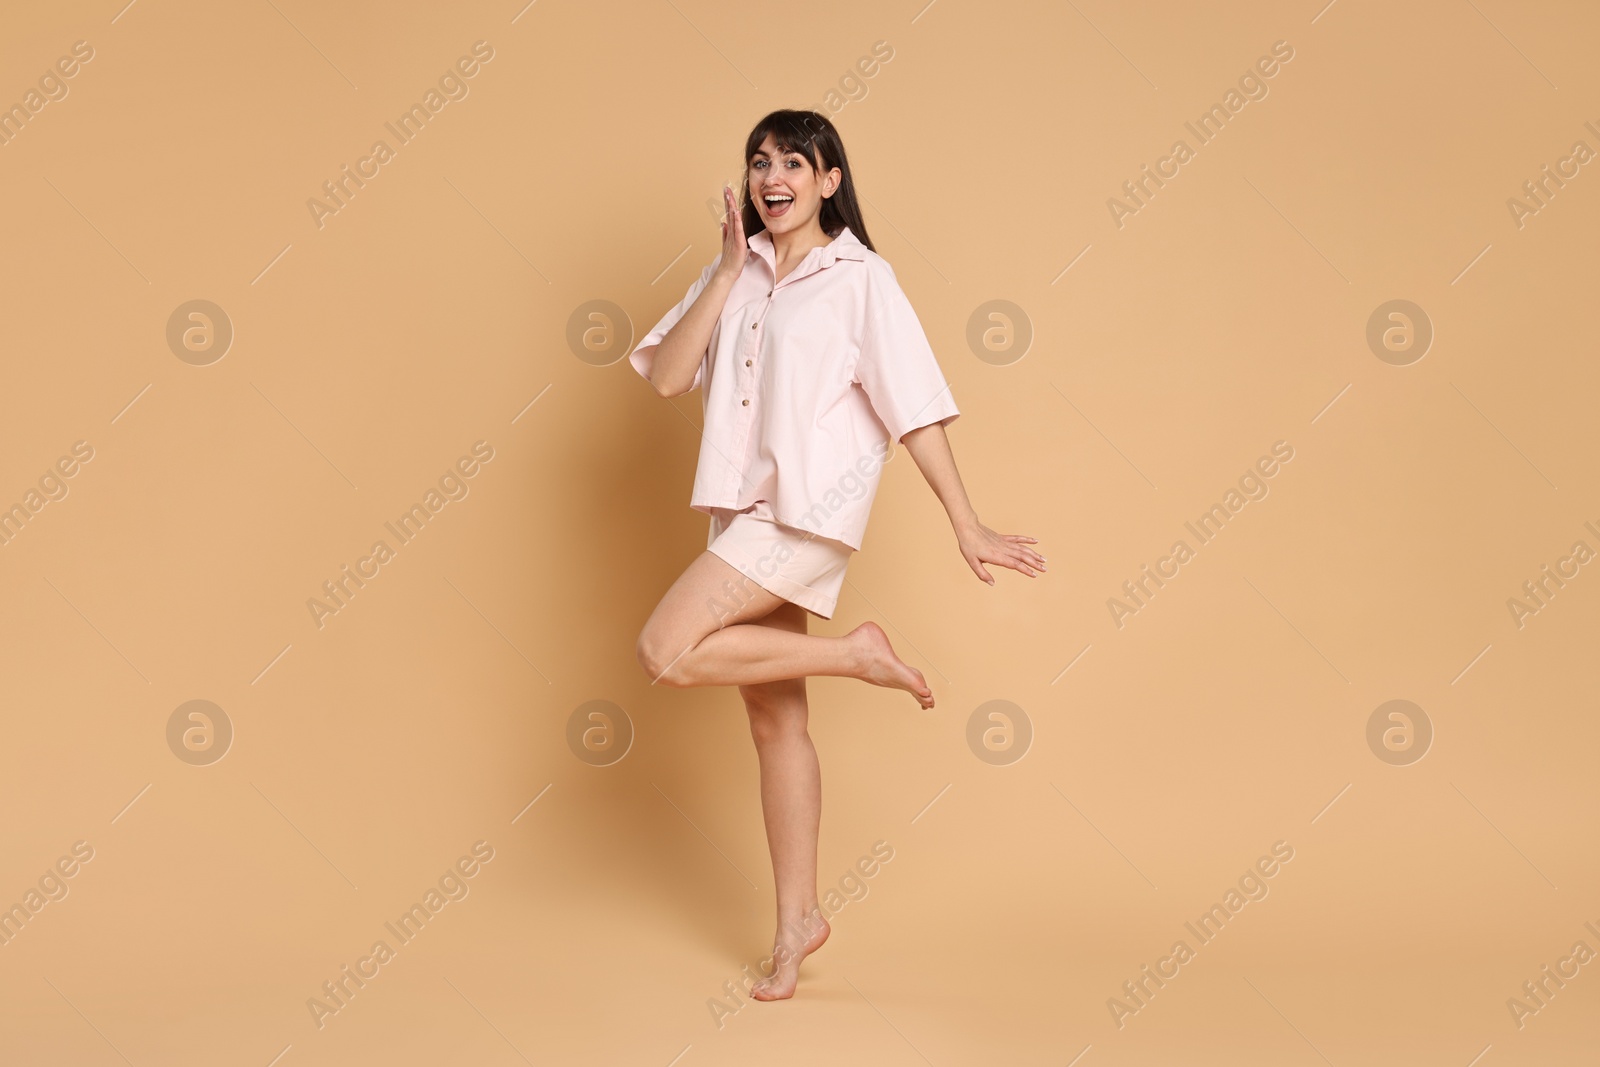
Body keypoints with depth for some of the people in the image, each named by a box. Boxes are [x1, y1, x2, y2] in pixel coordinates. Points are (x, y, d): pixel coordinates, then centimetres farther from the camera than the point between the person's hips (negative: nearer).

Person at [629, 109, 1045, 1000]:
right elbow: (666, 377, -1)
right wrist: (730, 272, -6)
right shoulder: (734, 274, 11)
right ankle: (799, 918, 23)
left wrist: (969, 528, -10)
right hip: (744, 512, 6)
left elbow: (917, 410, -7)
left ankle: (858, 653, -5)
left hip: (809, 513, -6)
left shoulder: (861, 277, -5)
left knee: (666, 651, -21)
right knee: (775, 720, 11)